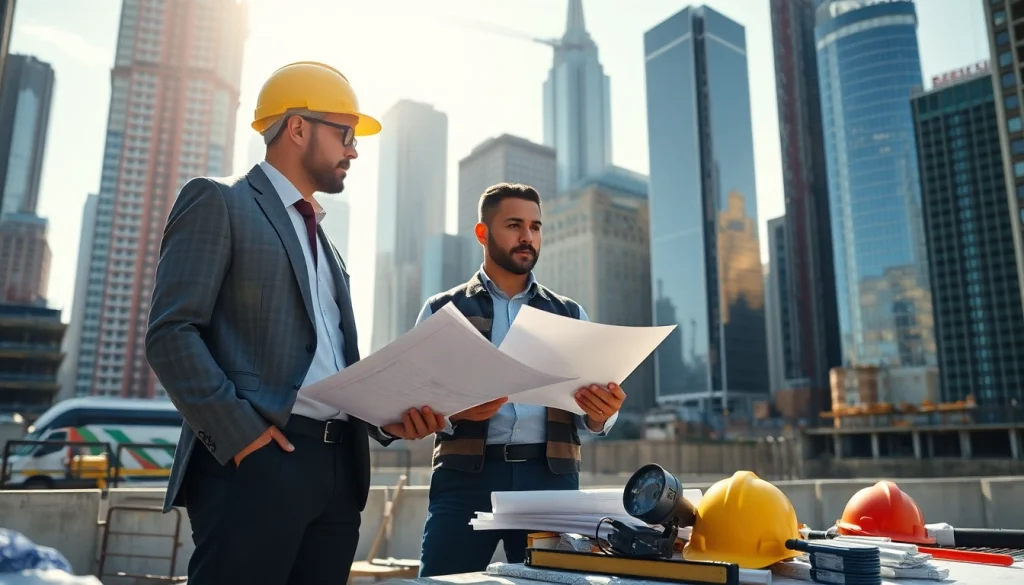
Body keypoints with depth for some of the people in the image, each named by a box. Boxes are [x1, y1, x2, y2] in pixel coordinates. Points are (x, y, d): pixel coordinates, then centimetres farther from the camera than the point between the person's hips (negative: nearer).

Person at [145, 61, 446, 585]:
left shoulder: (323, 241, 24)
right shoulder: (217, 202, 2)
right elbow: (171, 333, -9)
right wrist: (241, 432, -18)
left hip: (339, 465, 7)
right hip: (257, 459, -7)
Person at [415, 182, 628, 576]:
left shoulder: (570, 315, 14)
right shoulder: (442, 310, 8)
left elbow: (591, 418, 11)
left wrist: (601, 413, -12)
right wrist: (455, 411, -20)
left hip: (551, 477, 2)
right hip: (466, 475, -1)